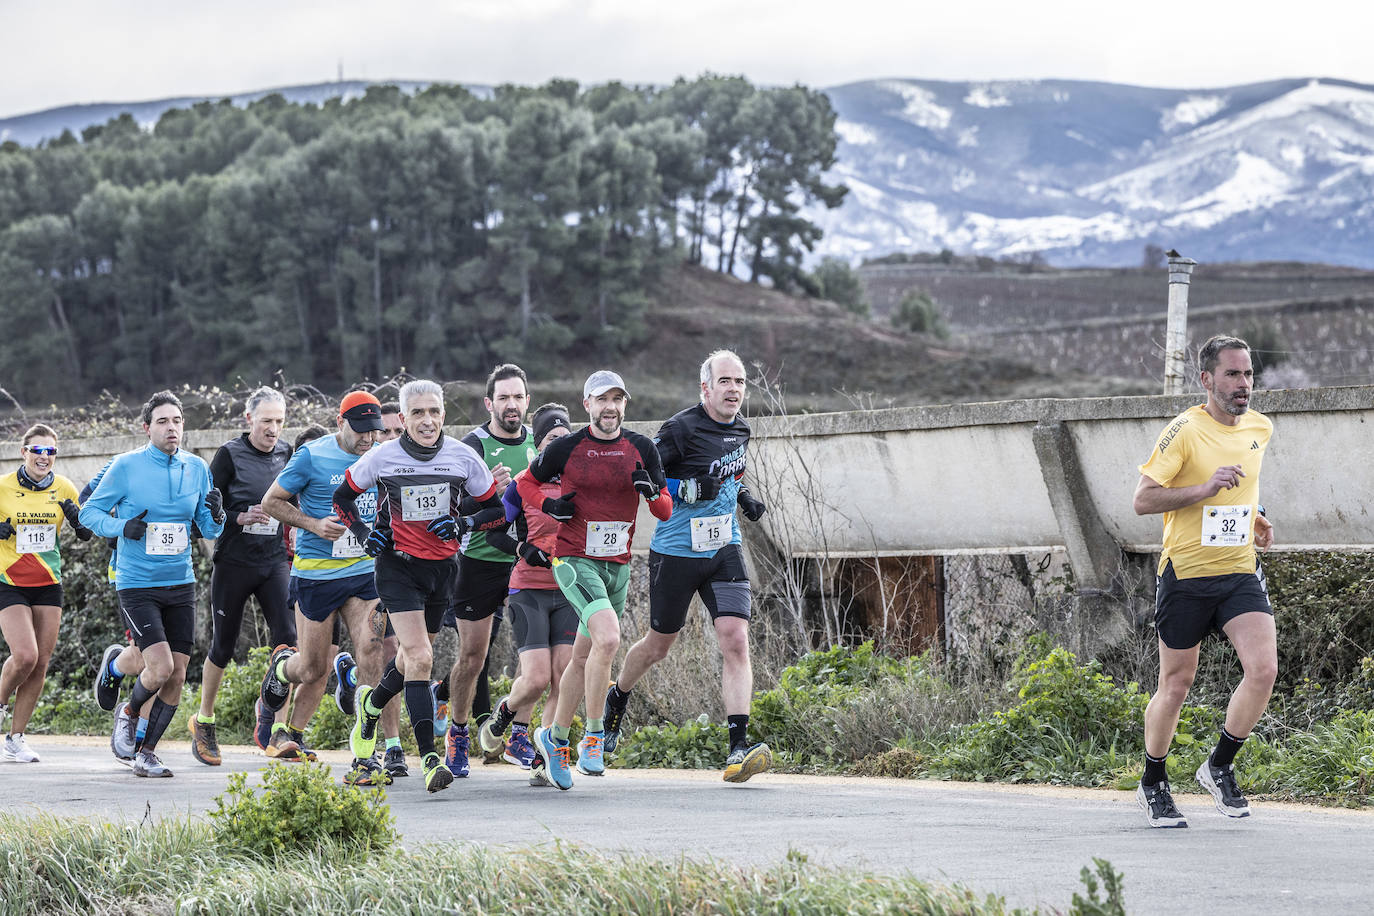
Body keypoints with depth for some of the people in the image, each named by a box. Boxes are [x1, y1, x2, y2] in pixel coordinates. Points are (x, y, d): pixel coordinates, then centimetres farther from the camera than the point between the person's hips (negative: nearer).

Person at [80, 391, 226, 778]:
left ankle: (146, 752, 17)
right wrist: (122, 527, -19)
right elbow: (89, 512, -1)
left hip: (181, 585, 5)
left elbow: (209, 530, 11)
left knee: (177, 676, 2)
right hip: (137, 584, -5)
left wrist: (216, 517, -12)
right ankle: (129, 713, 15)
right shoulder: (126, 466, -7)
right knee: (161, 667, -17)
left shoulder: (197, 468, 5)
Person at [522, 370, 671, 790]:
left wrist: (652, 491, -15)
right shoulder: (566, 448, -5)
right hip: (574, 561, -5)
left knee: (584, 658, 13)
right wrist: (550, 505, -8)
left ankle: (555, 737, 31)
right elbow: (526, 483, 11)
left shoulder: (641, 449, 4)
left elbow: (666, 512, 7)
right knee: (607, 638, -25)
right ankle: (593, 736, -14)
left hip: (618, 564, 5)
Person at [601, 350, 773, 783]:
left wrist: (741, 496, 9)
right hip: (676, 552, -4)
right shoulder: (682, 429, -15)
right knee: (658, 645, 12)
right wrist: (690, 488, -25)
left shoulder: (741, 429, 7)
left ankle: (739, 747, -19)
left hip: (724, 550, 4)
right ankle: (615, 700, 44)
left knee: (735, 641, -13)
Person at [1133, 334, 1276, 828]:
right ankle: (1153, 784, 24)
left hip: (1241, 572, 4)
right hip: (1186, 572, -4)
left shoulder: (1260, 428, 8)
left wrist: (1254, 517, 11)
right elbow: (1143, 499, -15)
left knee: (1263, 669, -15)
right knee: (1176, 685, 4)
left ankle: (1220, 767, 6)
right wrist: (1205, 488, -24)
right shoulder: (1184, 431, -11)